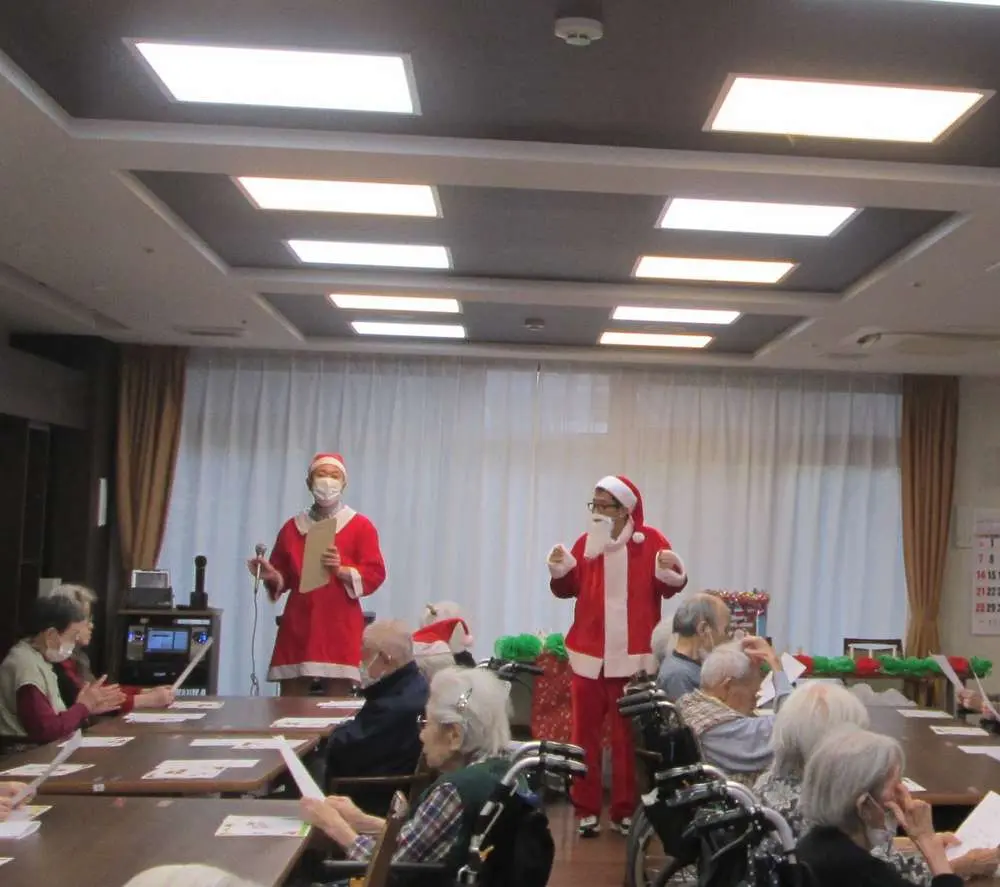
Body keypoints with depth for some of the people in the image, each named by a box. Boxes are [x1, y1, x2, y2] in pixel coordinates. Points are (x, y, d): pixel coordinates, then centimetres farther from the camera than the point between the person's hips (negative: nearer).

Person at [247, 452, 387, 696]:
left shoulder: (361, 526, 4)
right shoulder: (292, 527, 13)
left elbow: (375, 574, -3)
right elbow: (283, 578, 18)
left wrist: (341, 570, -18)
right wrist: (271, 576, -4)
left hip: (340, 628, -3)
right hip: (298, 626, 3)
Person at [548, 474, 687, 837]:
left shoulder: (650, 540, -2)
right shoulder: (586, 541, 5)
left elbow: (669, 588, -2)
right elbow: (567, 589, 10)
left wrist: (672, 574, -22)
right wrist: (560, 570, -10)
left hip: (632, 656, -2)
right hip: (588, 652, 2)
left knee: (628, 735, 6)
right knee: (585, 733, 5)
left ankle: (625, 811, 14)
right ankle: (587, 810, 13)